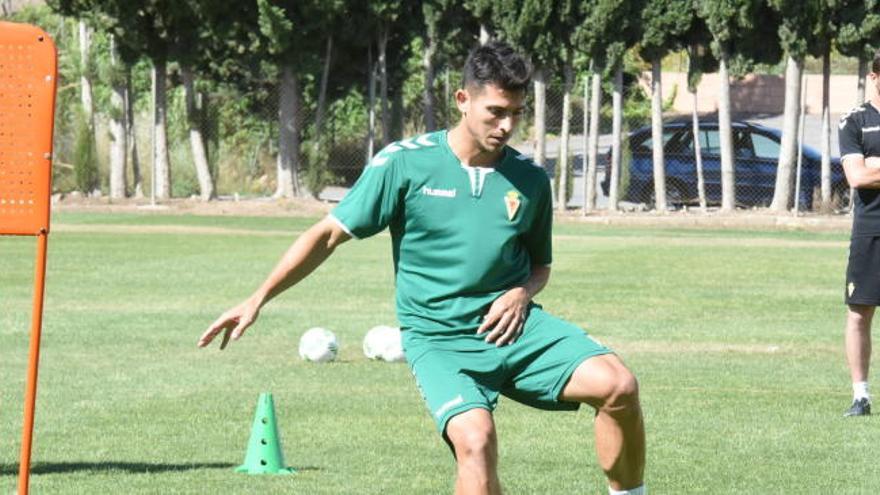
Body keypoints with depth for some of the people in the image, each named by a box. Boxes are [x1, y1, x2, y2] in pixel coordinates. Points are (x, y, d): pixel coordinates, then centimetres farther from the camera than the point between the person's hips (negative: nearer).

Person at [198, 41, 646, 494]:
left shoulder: (530, 180, 6)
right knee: (475, 439, -30)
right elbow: (329, 234, -1)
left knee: (617, 384, -21)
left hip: (516, 328, 3)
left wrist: (520, 294, -3)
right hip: (439, 341, -3)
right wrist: (258, 299, -6)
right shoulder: (404, 163, -5)